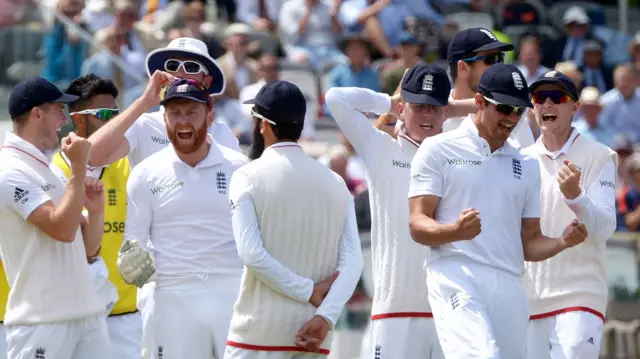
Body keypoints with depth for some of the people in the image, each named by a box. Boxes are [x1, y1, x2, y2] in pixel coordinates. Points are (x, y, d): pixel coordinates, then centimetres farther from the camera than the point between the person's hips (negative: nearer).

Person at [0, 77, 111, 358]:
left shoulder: (46, 170, 19)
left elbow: (88, 249, 21)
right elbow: (63, 229, -20)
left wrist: (96, 210, 1)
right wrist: (79, 168, -15)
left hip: (87, 314, 9)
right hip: (41, 322, -9)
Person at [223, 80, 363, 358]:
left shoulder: (249, 177, -4)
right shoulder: (334, 182, 9)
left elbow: (251, 254, -14)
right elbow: (352, 261, 0)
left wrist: (309, 291, -8)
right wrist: (325, 316, -10)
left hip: (260, 331, -5)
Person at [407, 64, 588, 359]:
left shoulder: (527, 166, 22)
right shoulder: (438, 150, 6)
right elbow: (417, 226, -1)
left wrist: (562, 242, 1)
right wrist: (456, 230, -22)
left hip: (510, 288, 5)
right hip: (456, 276, -5)